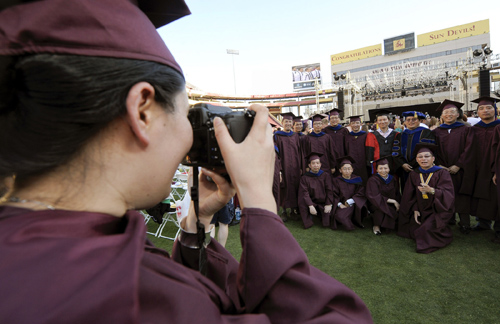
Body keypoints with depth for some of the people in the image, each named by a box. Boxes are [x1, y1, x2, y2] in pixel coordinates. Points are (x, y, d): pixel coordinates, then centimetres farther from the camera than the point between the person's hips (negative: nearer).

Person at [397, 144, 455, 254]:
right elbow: (410, 195, 5)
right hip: (421, 211, 5)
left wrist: (431, 190, -39)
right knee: (410, 227, -1)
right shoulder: (414, 174, 3)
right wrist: (415, 209, -6)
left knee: (427, 229, -25)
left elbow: (448, 194, -22)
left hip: (439, 210, -5)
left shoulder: (442, 173, -11)